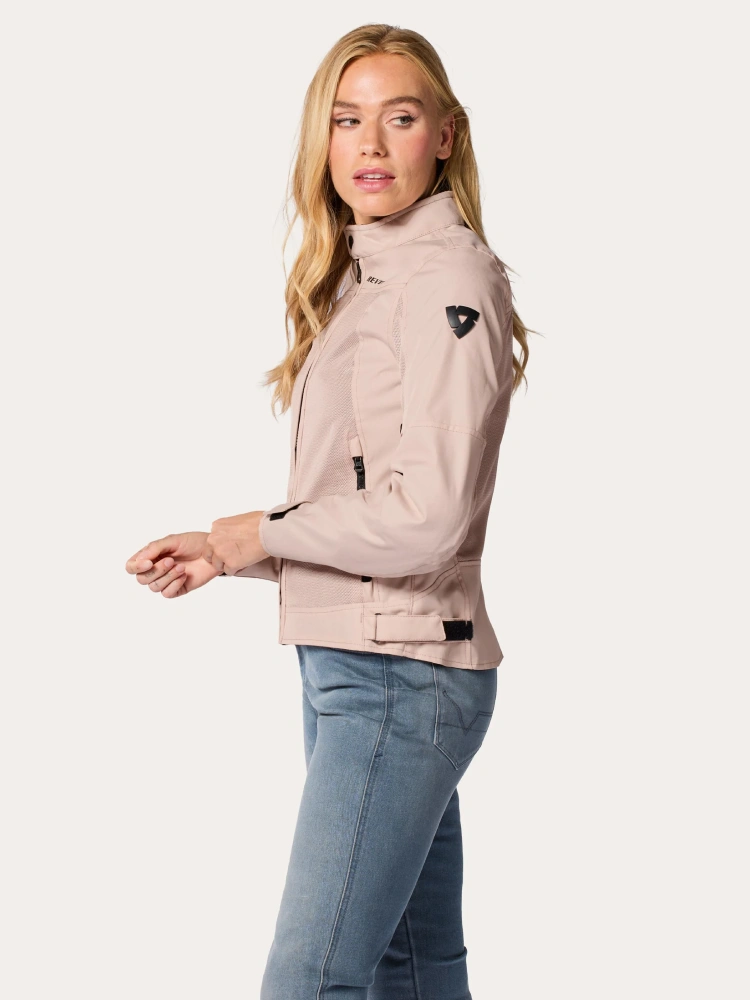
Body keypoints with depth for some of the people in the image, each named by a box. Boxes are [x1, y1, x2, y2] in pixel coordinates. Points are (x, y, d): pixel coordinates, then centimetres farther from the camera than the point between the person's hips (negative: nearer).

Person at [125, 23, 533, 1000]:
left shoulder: (451, 277, -11)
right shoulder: (359, 278, 16)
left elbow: (427, 517, -18)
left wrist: (256, 534, -5)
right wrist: (226, 556, 6)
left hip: (402, 672, -9)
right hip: (343, 663, 9)